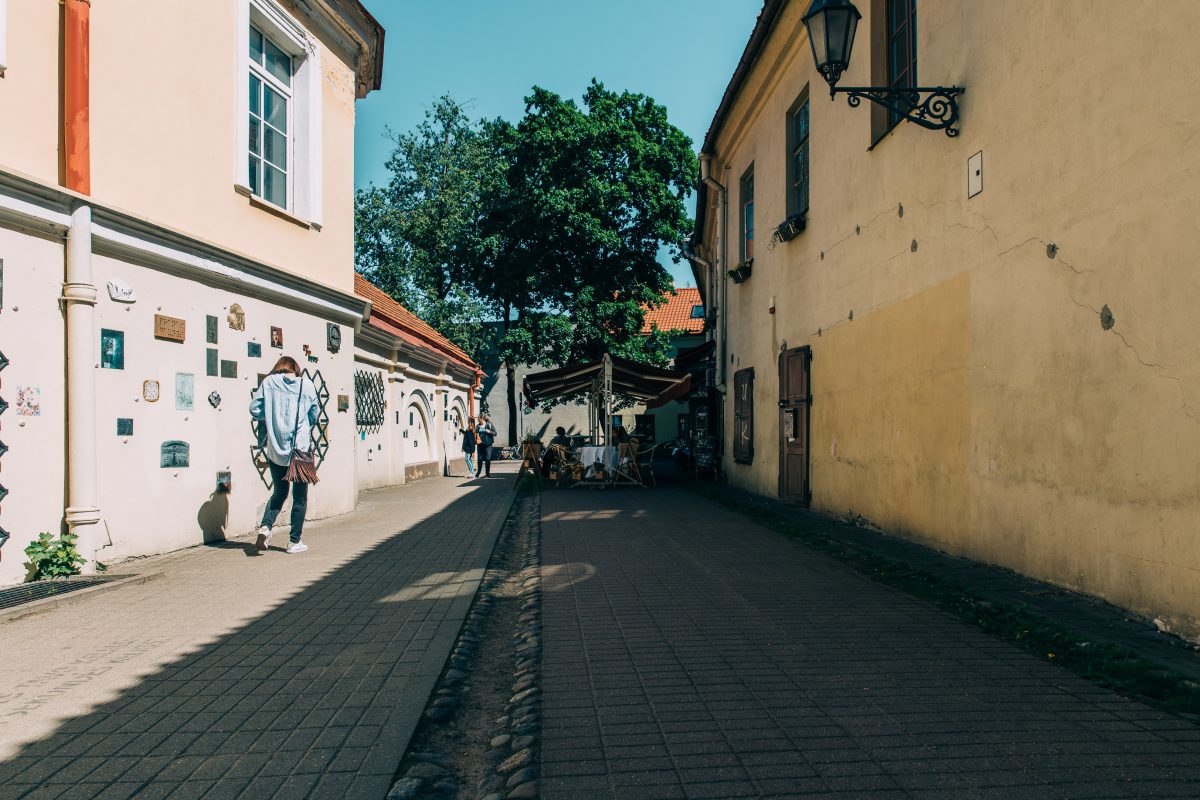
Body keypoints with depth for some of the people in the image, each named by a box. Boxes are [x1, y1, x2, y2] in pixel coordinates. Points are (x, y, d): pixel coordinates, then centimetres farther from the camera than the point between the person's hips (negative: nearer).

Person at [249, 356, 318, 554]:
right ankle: (295, 542, 12)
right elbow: (314, 416, 7)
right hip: (300, 446, -2)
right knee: (300, 496, 9)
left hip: (275, 447, 2)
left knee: (280, 491, 19)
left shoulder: (268, 382, 2)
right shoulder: (307, 385, -1)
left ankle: (265, 526, -2)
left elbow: (254, 409, 0)